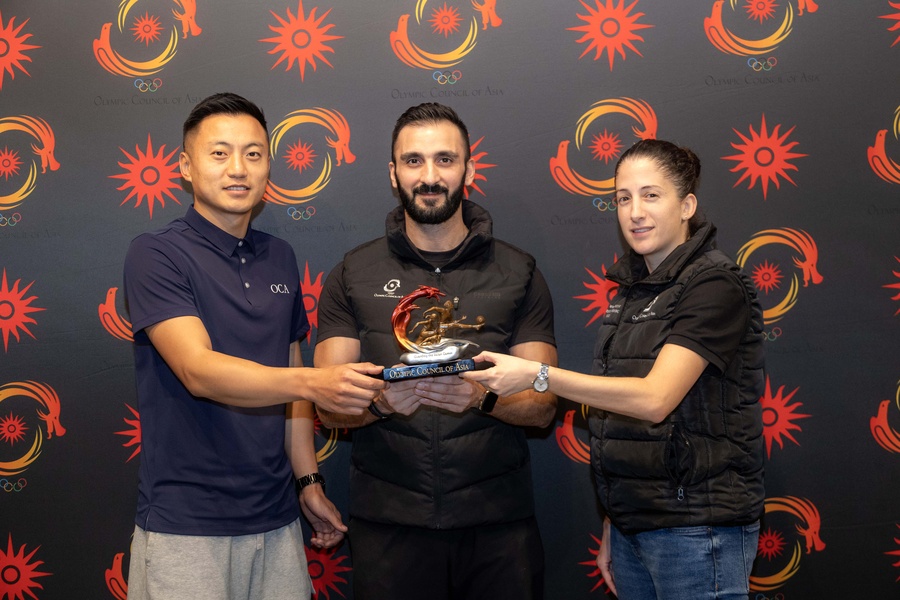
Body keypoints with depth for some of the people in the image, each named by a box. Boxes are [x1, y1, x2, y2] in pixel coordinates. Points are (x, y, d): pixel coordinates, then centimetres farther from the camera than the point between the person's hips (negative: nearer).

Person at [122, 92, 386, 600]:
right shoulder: (157, 254, -9)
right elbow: (199, 370, -23)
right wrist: (311, 382, -36)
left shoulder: (280, 258, 10)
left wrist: (309, 482, 12)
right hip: (185, 525, -5)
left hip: (275, 518, 5)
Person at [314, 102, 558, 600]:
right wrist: (383, 401, -20)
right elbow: (328, 406, 0)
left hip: (497, 522, 0)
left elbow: (542, 406, 1)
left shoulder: (518, 274, 5)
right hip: (387, 521, 0)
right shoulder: (354, 275, 5)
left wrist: (483, 397, -19)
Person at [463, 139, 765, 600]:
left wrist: (537, 375, -27)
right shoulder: (633, 287, 12)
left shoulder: (715, 285, -12)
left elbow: (654, 398, -23)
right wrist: (612, 525, 14)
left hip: (694, 529, -7)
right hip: (633, 521, 7)